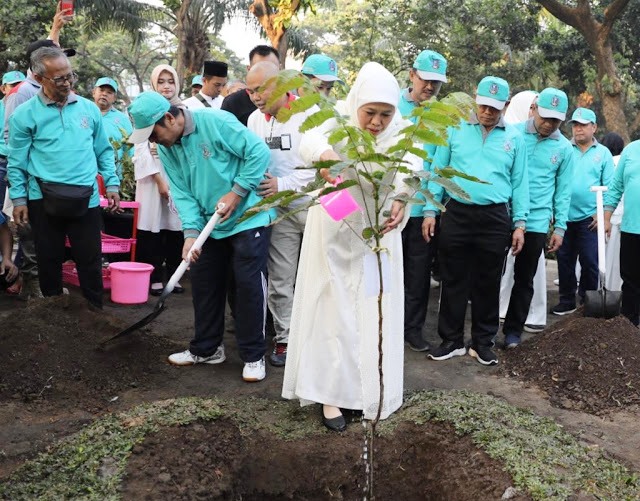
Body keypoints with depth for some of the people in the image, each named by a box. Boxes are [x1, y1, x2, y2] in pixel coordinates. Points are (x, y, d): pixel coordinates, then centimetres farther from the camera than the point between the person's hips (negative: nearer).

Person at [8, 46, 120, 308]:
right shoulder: (25, 115, -3)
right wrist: (18, 199, -3)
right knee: (49, 259, 9)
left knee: (90, 260, 5)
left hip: (86, 198, 2)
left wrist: (112, 183, 7)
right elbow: (17, 162, 0)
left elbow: (104, 150, 13)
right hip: (44, 199, -1)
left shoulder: (89, 108, 6)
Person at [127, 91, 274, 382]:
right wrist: (191, 232, -17)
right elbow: (182, 193, -4)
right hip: (210, 224, 7)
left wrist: (236, 194, -19)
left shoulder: (215, 122, -20)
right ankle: (206, 349, 28)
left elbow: (259, 151, -19)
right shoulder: (165, 149, 1)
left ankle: (254, 356, 8)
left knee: (249, 284, -5)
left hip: (248, 217, -7)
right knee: (204, 283, 11)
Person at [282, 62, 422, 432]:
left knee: (376, 313, 8)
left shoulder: (399, 134, -8)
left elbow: (410, 167, -28)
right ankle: (331, 393, 10)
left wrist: (401, 199, -51)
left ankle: (375, 391, 22)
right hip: (335, 234, -2)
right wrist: (325, 155, -60)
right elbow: (310, 140, -35)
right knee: (333, 310, 3)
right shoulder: (338, 123, -13)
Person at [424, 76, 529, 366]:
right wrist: (430, 211, 0)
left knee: (488, 284, 8)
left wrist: (519, 224, 2)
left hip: (495, 218, 1)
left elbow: (519, 183, 8)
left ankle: (483, 343, 20)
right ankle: (451, 340, 17)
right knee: (453, 281, 5)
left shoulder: (514, 138, 7)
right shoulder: (455, 130, 4)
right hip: (456, 214, 0)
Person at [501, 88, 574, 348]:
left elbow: (563, 191, 6)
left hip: (536, 222, 1)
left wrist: (559, 228, 4)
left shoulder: (564, 148, 2)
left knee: (524, 280, 10)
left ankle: (513, 329, 24)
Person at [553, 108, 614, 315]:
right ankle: (567, 301, 20)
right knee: (564, 261, 8)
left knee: (590, 261, 0)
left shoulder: (603, 153, 4)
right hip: (563, 217, 2)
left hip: (589, 218, -1)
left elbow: (609, 187, 2)